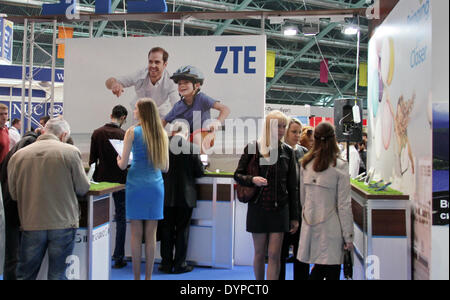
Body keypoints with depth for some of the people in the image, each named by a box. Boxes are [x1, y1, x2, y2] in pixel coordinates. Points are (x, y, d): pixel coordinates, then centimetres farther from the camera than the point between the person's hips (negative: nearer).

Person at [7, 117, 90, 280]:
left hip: (31, 224, 2)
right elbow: (83, 189, -3)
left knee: (25, 274, 16)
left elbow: (13, 194, 6)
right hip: (63, 223, -2)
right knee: (57, 274, 9)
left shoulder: (18, 155, 0)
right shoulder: (71, 151, -8)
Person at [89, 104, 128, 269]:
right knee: (120, 219, 6)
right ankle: (118, 258, 7)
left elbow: (92, 158, 2)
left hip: (101, 179, 3)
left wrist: (94, 176, 12)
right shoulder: (124, 135, -12)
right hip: (119, 180, -3)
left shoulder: (97, 133, -3)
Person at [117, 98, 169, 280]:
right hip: (156, 185, 3)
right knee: (151, 234, 7)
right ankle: (148, 276, 13)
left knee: (136, 234, 3)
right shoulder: (162, 134, 5)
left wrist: (118, 159, 18)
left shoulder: (132, 132, -5)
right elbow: (165, 167, 9)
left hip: (136, 185, -3)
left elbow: (123, 165, -4)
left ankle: (137, 277, 8)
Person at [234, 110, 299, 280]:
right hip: (258, 207, -1)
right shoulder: (253, 148, -4)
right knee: (260, 253, 9)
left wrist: (294, 216, 7)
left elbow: (292, 186, 8)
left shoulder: (287, 151, 4)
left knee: (274, 255, -1)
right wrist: (252, 180, -20)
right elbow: (238, 175, 2)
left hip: (280, 209, 2)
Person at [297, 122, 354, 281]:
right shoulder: (339, 167, -11)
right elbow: (344, 205, -10)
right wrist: (348, 236, -3)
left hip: (310, 227, 5)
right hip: (331, 228, -5)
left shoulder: (305, 164, 3)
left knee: (319, 269, 17)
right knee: (332, 272, 5)